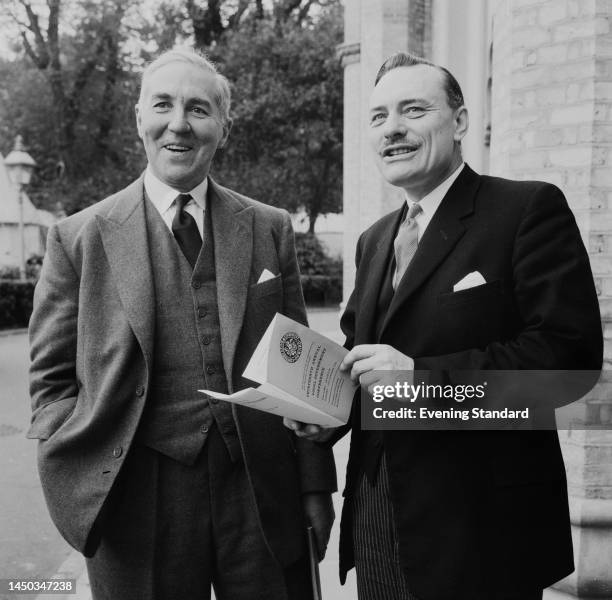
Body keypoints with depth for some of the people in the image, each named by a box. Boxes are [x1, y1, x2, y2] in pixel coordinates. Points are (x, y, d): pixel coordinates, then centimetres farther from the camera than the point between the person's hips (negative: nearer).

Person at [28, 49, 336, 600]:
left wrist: (316, 486, 3)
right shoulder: (80, 237, 0)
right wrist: (81, 479, -10)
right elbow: (52, 379, 3)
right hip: (139, 501, -1)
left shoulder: (271, 229, 5)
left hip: (263, 491, 2)